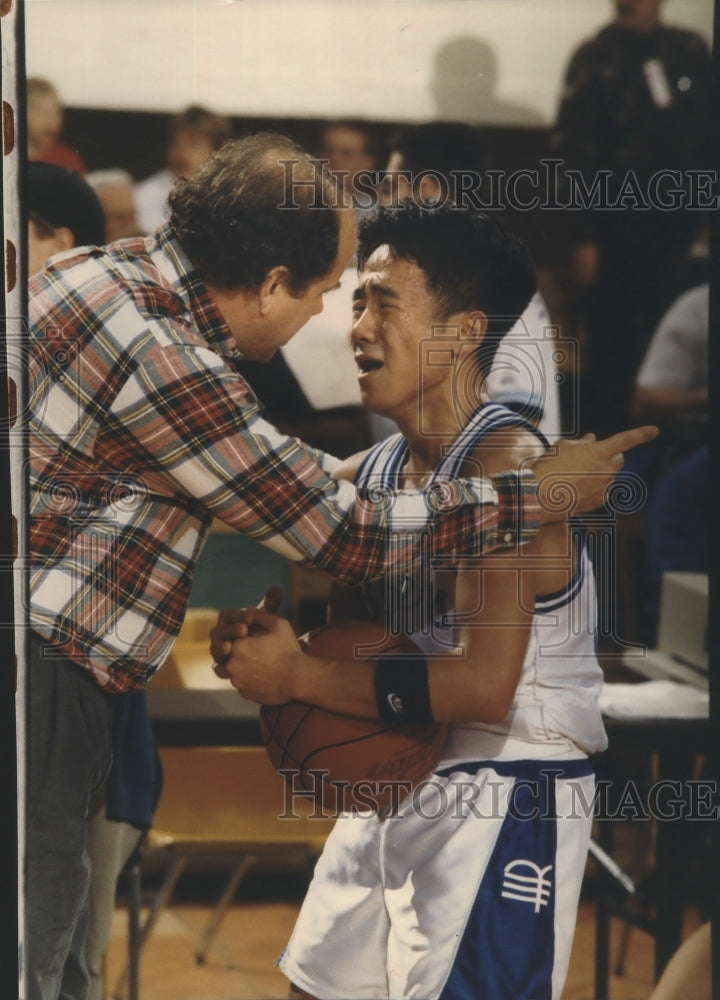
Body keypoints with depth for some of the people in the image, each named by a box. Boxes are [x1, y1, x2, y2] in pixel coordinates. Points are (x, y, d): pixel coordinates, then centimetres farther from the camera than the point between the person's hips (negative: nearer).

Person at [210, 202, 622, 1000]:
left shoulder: (504, 466, -18)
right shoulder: (365, 476, 6)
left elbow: (482, 686, -27)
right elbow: (346, 641, 16)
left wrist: (296, 675, -20)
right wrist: (250, 639, -7)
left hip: (503, 802, -8)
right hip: (390, 795, 9)